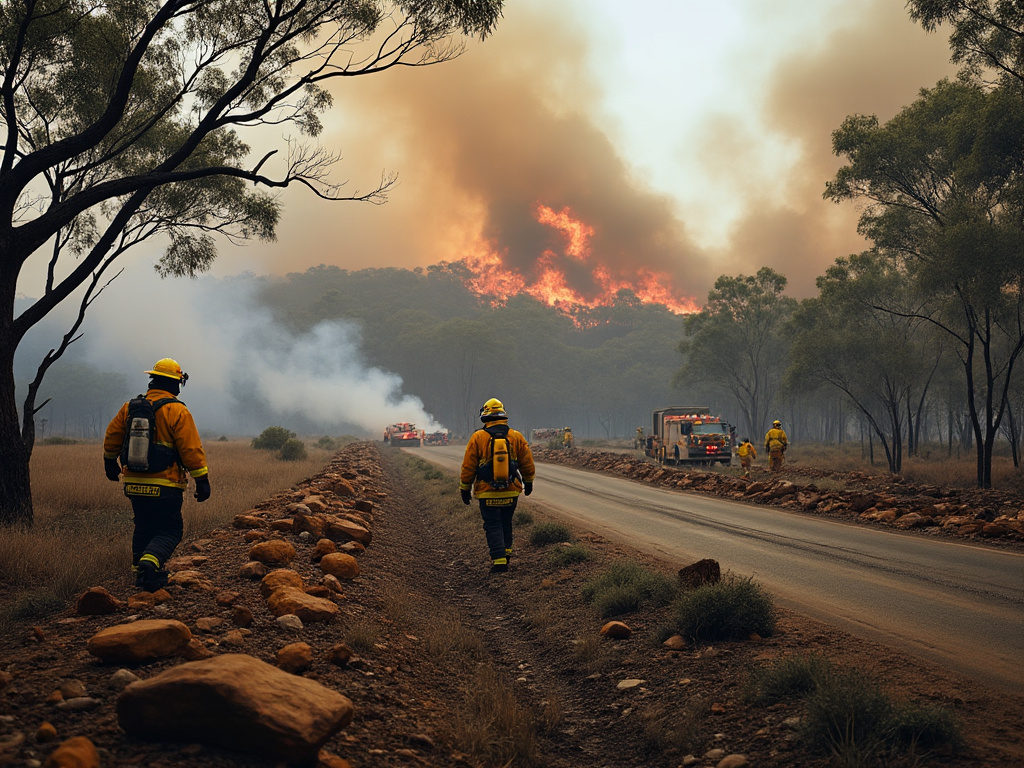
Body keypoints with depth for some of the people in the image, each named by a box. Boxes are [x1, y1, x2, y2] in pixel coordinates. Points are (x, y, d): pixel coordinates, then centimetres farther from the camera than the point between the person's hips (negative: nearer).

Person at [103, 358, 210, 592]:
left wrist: (110, 463, 34)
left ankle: (141, 572, 20)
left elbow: (112, 437, 16)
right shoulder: (177, 411, -11)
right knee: (170, 531, 1)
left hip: (134, 483, 5)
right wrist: (202, 480, -8)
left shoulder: (130, 407, 7)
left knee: (144, 527, 21)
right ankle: (150, 562, -23)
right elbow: (191, 449, -13)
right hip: (164, 486, -5)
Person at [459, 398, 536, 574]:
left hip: (487, 493, -3)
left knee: (493, 526, 3)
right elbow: (527, 463, 8)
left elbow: (468, 467, -4)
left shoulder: (478, 437, -8)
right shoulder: (516, 437, 0)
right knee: (506, 523, 21)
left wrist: (464, 489, 6)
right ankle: (506, 551, 29)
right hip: (511, 492, 3)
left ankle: (499, 560, -4)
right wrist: (528, 482, 23)